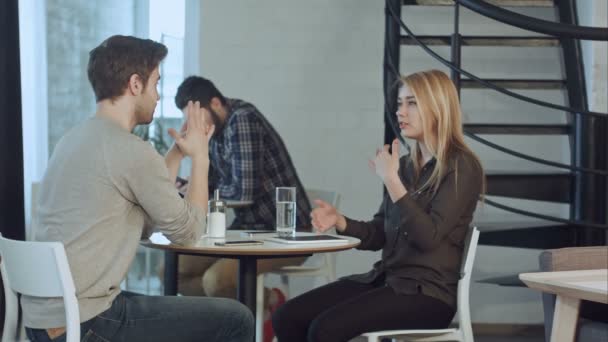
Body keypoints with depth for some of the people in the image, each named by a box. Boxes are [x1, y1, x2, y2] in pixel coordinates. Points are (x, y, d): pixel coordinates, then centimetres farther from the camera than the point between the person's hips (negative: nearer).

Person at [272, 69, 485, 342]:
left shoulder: (461, 167, -8)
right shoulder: (405, 166, 15)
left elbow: (428, 236, -18)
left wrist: (391, 180, -17)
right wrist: (340, 222, -2)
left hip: (427, 293, -8)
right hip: (385, 279, 8)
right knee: (287, 318, -10)